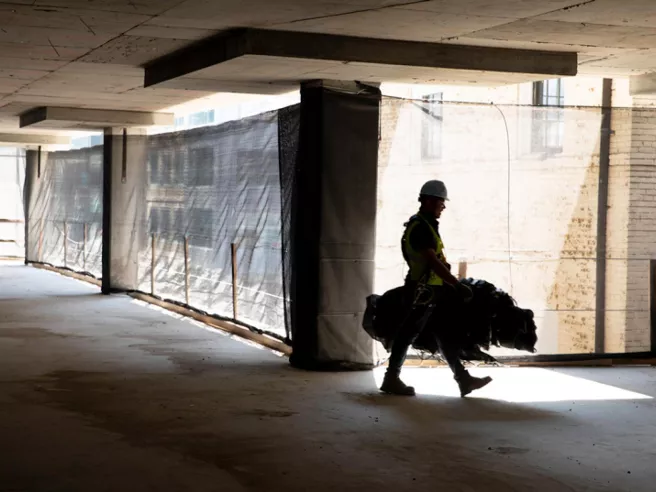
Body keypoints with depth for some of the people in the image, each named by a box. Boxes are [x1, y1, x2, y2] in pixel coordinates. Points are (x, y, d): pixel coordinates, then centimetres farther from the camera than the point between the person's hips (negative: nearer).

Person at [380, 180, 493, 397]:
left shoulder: (426, 225, 15)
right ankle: (391, 379, 6)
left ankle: (463, 379, 13)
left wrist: (453, 284, 22)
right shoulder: (420, 227, -17)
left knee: (446, 334, 10)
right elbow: (433, 262, -25)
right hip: (423, 291, -10)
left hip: (432, 290, 10)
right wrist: (457, 285, -27)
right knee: (409, 332, -2)